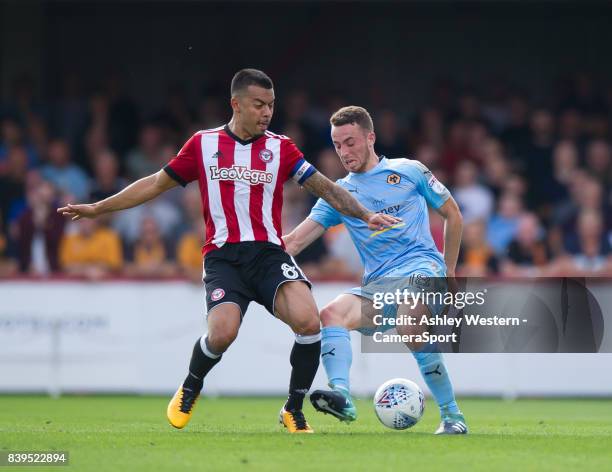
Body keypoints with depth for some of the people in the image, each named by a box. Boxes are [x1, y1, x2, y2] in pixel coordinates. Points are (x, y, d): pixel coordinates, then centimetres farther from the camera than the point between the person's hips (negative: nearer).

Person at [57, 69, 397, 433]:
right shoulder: (204, 144, 8)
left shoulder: (280, 148, 9)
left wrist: (366, 216, -3)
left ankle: (294, 411, -3)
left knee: (309, 323, -25)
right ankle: (190, 388, 9)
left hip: (270, 254, 1)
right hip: (223, 257, -1)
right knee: (223, 332, -27)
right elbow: (157, 184, 17)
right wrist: (97, 208, 17)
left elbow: (325, 188, 10)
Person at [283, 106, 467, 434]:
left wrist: (448, 271, 13)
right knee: (331, 315, -25)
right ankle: (341, 397, -41)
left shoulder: (409, 172, 7)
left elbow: (453, 215, 16)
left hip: (421, 270, -4)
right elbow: (293, 242, 8)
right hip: (377, 284, 4)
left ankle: (452, 417, -20)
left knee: (411, 332, -34)